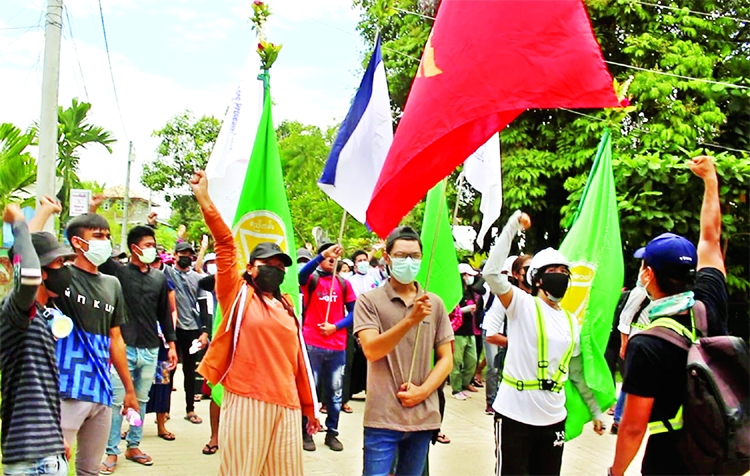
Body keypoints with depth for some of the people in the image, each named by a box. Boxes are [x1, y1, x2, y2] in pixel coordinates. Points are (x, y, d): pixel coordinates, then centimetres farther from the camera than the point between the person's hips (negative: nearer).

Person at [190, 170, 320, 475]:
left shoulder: (287, 307, 16)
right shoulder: (239, 295, 3)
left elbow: (297, 359, 16)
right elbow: (226, 244, -7)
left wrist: (309, 406, 17)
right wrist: (205, 201, -16)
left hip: (287, 405, 5)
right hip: (246, 402, -5)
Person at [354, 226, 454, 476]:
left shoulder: (435, 304, 6)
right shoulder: (369, 301, -3)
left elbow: (446, 359, 7)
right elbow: (372, 350, -16)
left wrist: (422, 391, -9)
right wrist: (411, 320, -27)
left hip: (423, 416, 4)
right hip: (383, 417, -3)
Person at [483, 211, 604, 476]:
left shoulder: (571, 322, 12)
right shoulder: (522, 305, -6)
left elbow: (576, 371, 20)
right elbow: (492, 272, -21)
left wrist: (594, 409, 20)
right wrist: (512, 227, -21)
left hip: (553, 417, 6)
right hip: (515, 413, -6)